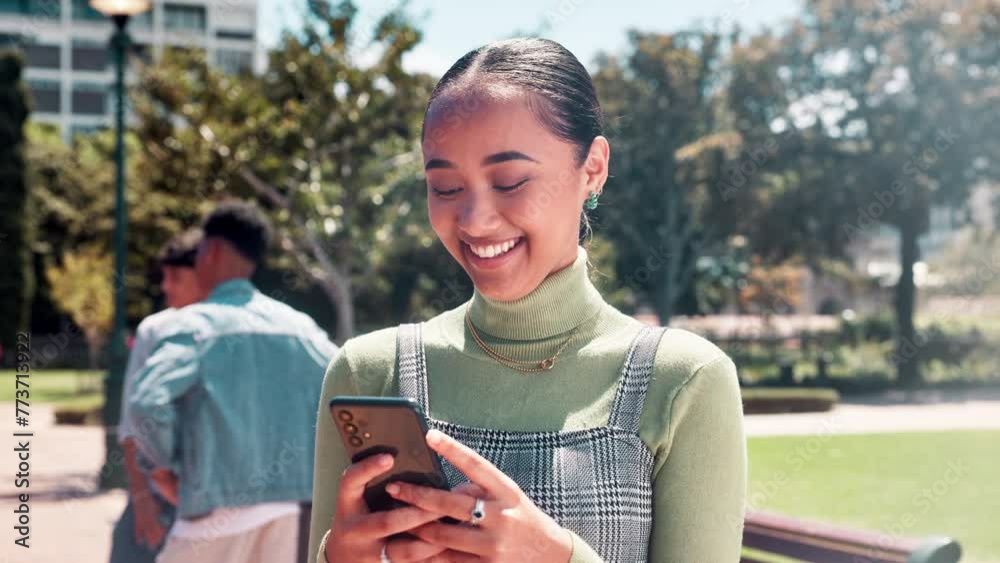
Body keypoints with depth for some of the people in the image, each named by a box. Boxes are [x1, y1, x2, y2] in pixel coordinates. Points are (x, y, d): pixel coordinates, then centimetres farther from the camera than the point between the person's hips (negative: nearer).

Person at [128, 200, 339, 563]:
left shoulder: (198, 322, -4)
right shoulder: (300, 325, 10)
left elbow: (148, 402, -19)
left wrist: (164, 465, -4)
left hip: (222, 512, -4)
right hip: (297, 515, 4)